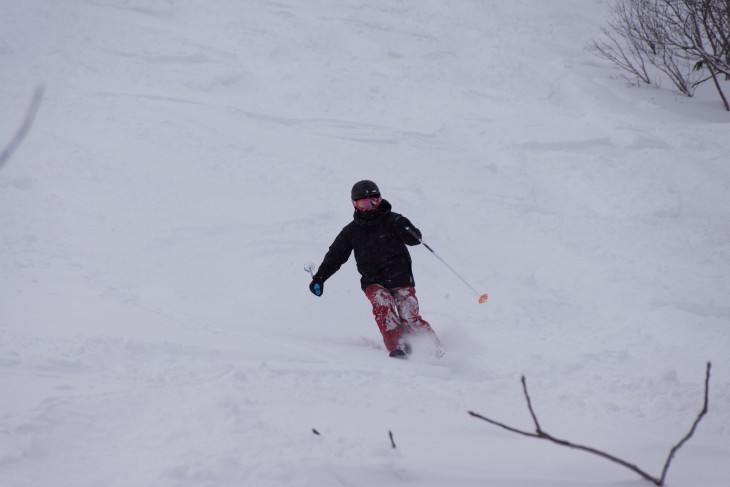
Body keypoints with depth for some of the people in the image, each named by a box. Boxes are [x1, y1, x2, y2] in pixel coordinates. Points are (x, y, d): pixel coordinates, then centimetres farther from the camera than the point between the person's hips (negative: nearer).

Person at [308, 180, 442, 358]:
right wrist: (319, 278, 2)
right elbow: (335, 256, 12)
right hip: (373, 281, 2)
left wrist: (406, 229, -28)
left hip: (400, 278, -2)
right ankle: (396, 346, -35)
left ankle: (436, 347, 1)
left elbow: (414, 239, -6)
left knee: (410, 318, -14)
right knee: (383, 306, -28)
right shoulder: (352, 231, 9)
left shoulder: (391, 220, 1)